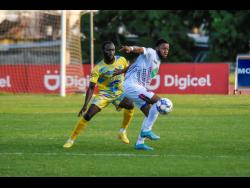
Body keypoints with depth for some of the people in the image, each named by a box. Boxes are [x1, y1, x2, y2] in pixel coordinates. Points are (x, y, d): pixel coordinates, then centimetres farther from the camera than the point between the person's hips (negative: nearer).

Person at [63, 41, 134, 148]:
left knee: (130, 105, -29)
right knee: (88, 114, -20)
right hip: (104, 94, -2)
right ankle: (71, 139, -7)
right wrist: (85, 105, -26)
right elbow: (91, 88, -17)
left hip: (119, 93, 2)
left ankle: (122, 132, -7)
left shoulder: (121, 60, -9)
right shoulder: (98, 68, -18)